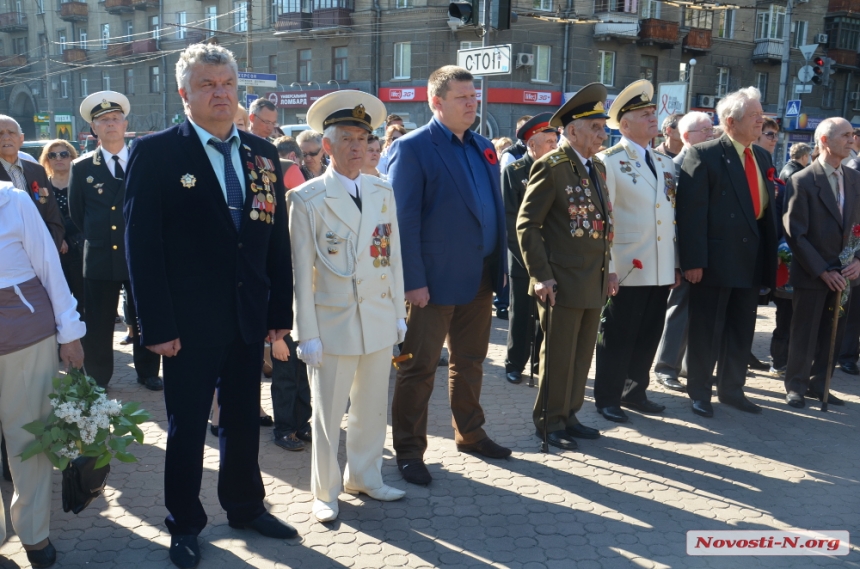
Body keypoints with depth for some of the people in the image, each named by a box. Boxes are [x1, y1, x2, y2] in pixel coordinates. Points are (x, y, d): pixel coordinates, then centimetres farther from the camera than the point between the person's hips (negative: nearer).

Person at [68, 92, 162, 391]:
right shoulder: (81, 167, 4)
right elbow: (76, 213, 11)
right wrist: (96, 237, 7)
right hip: (100, 257, 0)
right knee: (98, 326, 6)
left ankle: (148, 373, 27)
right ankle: (97, 382, 21)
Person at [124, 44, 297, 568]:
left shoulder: (262, 153, 6)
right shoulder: (155, 152, -8)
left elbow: (278, 236, 6)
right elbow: (142, 243, -11)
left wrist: (281, 311, 4)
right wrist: (157, 325, -14)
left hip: (249, 317, 4)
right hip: (189, 322, -4)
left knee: (244, 418, 17)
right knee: (188, 424, 11)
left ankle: (246, 506, 37)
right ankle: (184, 523, 29)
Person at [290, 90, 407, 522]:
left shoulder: (383, 193, 6)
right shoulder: (307, 199, -7)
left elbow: (394, 257, 9)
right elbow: (301, 272, -7)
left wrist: (399, 313, 7)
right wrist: (307, 334, -9)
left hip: (379, 321, 4)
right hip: (333, 323, -4)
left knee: (372, 408, 16)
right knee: (328, 414, 8)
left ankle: (364, 477, 35)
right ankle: (326, 492, 25)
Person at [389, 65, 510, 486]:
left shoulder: (483, 148, 12)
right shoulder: (413, 148, -9)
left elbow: (495, 208, 16)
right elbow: (403, 220, -14)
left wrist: (500, 264, 10)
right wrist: (413, 280, -18)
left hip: (480, 277, 7)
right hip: (435, 280, -7)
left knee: (470, 361, 18)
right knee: (419, 367, 3)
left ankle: (469, 433, 34)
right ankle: (409, 451, 15)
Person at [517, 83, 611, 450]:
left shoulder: (595, 167, 13)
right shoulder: (551, 166, -11)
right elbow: (527, 224, -14)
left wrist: (607, 270, 13)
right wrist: (540, 276, -17)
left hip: (594, 282, 8)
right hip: (563, 282, -8)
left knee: (582, 355, 14)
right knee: (558, 356, 3)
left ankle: (569, 415, 28)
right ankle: (549, 422, 17)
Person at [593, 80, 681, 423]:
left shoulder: (665, 163, 14)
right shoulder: (609, 162, -6)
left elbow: (673, 216, 16)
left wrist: (676, 264, 13)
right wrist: (607, 268, -15)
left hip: (661, 271, 6)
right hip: (627, 270, -6)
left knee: (649, 336, 14)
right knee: (618, 337, 4)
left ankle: (635, 391, 29)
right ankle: (607, 399, 17)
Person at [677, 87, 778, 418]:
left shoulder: (762, 157, 13)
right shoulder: (704, 155, -10)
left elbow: (767, 206, 15)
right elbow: (691, 211, -14)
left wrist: (771, 253, 9)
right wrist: (693, 261, -19)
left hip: (751, 258, 7)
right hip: (715, 259, -7)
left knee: (741, 330, 15)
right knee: (707, 329, 5)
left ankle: (732, 389, 28)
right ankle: (699, 392, 18)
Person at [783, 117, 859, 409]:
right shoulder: (802, 181, -10)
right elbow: (795, 234, -12)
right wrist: (823, 271, -15)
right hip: (811, 274, -5)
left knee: (832, 335, 11)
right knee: (805, 335, 5)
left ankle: (819, 384, 26)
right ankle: (796, 386, 20)